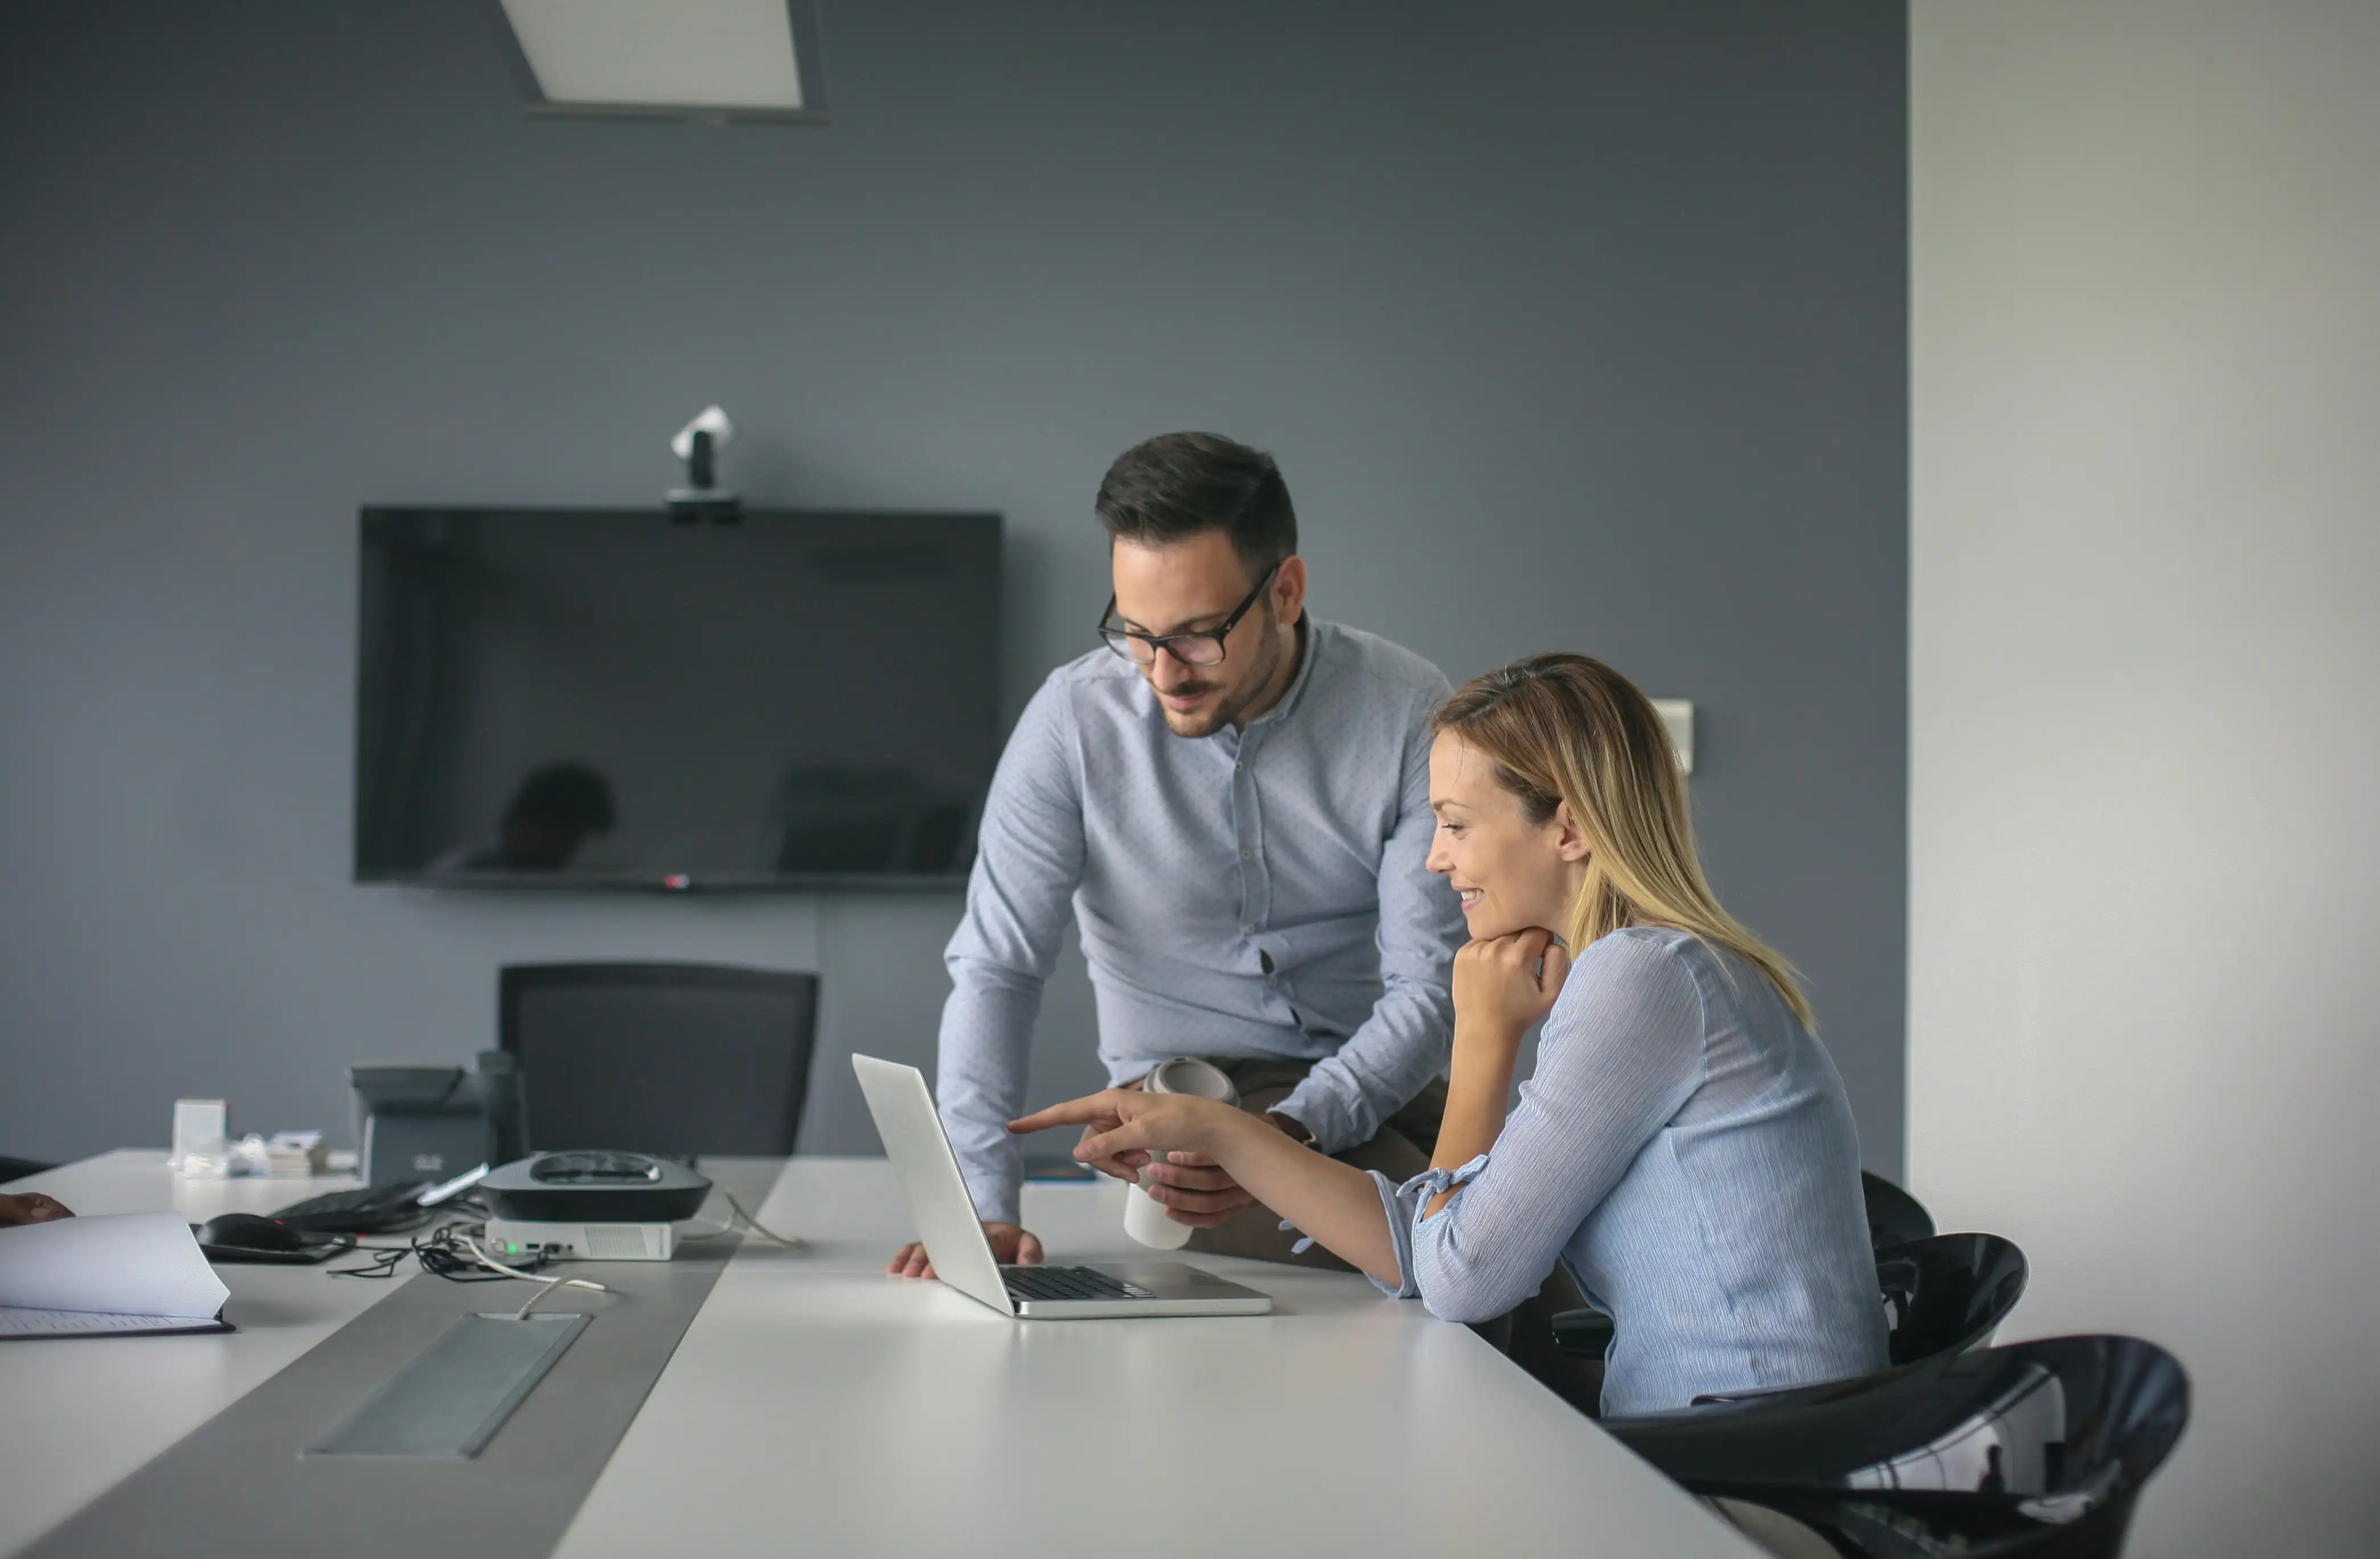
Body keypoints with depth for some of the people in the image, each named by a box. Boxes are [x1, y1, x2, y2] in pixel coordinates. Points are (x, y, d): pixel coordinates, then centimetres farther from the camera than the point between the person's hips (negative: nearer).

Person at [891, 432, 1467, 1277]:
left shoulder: (1406, 711, -10)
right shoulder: (1077, 718, -10)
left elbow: (1429, 984, -12)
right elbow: (995, 967, -10)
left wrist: (1293, 1133, -29)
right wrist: (984, 1204, -24)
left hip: (1380, 1081, 2)